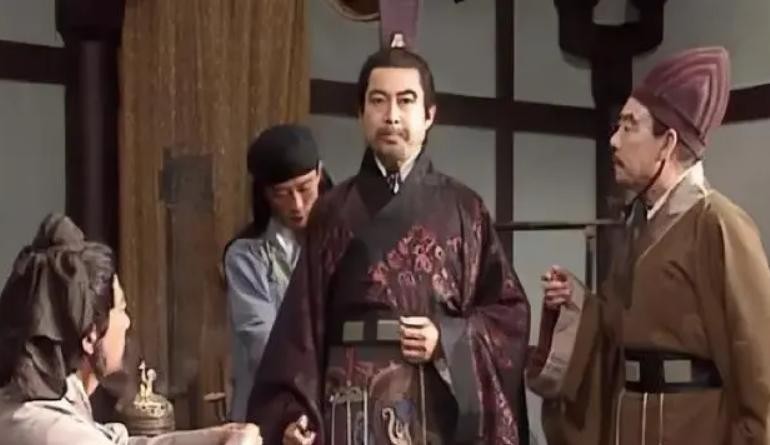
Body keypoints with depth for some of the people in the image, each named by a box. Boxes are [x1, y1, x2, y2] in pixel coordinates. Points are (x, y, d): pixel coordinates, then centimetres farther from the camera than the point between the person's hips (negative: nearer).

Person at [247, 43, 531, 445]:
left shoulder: (464, 209, 8)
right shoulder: (333, 212, 8)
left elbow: (510, 309, 8)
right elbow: (304, 321, 4)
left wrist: (448, 340, -8)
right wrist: (292, 412, -6)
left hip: (443, 404, 1)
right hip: (358, 405, 0)